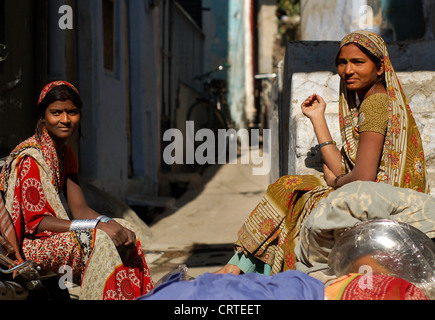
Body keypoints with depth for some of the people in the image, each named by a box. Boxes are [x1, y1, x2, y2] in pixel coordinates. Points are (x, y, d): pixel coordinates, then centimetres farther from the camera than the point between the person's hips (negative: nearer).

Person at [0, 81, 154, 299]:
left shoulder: (65, 154, 10)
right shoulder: (29, 158, -18)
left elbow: (79, 209, 4)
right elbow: (36, 222, -22)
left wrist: (110, 223, -17)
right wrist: (97, 225, -26)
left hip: (53, 231, 8)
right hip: (28, 244, -8)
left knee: (123, 235, -8)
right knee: (100, 241, -26)